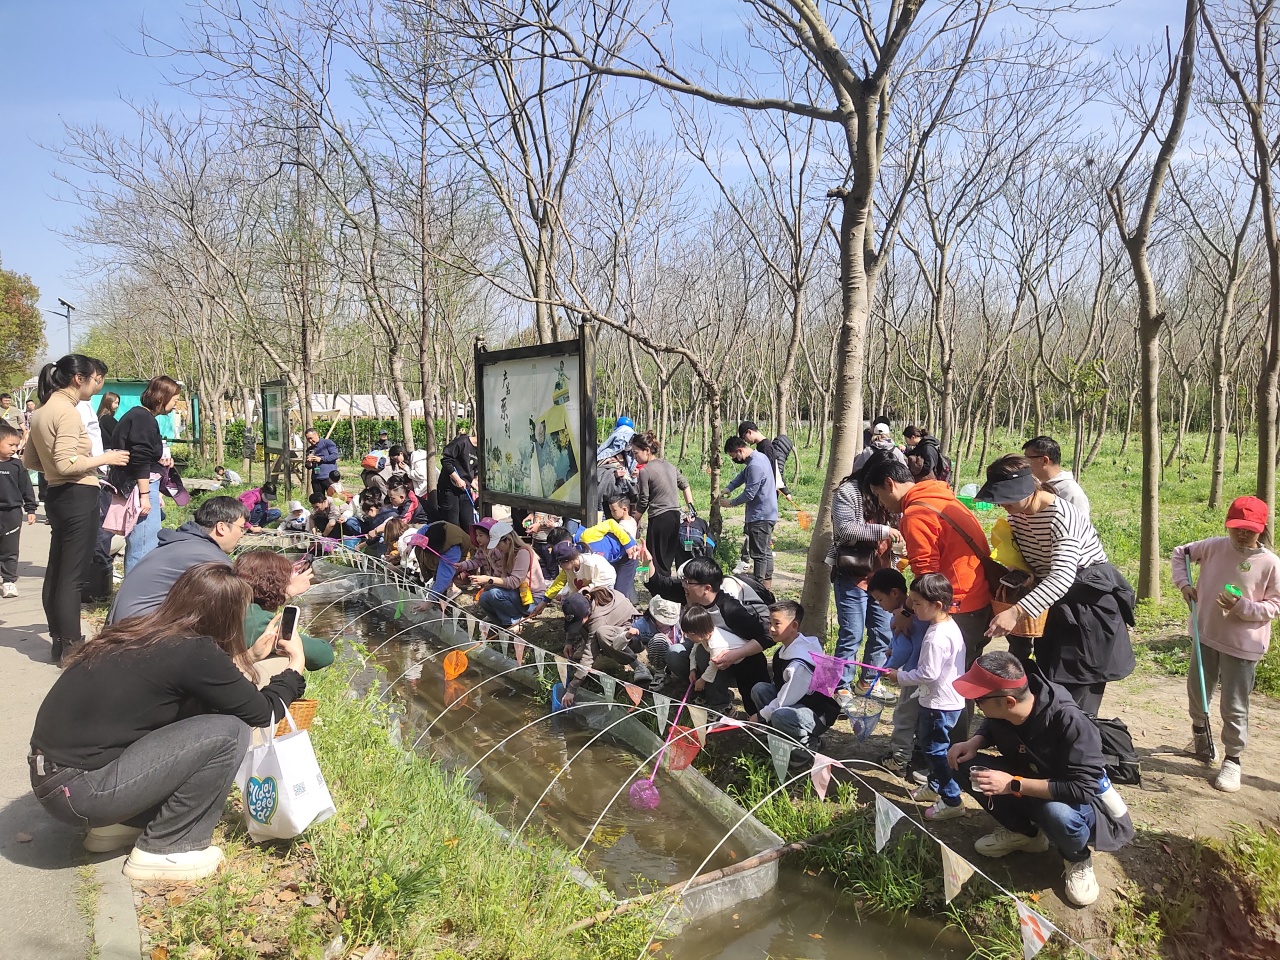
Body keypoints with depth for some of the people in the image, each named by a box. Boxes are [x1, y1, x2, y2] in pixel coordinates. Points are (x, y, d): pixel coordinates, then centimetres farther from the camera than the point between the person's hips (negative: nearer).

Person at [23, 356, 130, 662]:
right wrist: (104, 458, -13)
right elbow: (66, 464, -24)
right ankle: (71, 647, 2)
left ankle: (58, 641, 25)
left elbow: (29, 461, 19)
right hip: (78, 498, -10)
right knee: (71, 576, -5)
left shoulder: (41, 413, 13)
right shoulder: (67, 412, -17)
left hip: (57, 496, 10)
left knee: (55, 571, 15)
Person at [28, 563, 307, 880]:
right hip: (79, 792, -9)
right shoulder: (193, 652, -18)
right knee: (228, 732, -12)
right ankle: (163, 851, 1)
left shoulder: (142, 632, 6)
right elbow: (262, 712, -6)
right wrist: (295, 665, 8)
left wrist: (247, 657, 21)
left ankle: (119, 825, 16)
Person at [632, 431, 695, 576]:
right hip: (676, 516, 8)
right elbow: (686, 486, 18)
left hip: (659, 519, -7)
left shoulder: (645, 471, -9)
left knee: (658, 563, -1)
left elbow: (643, 503, -7)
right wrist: (691, 509, 19)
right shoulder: (670, 465, 12)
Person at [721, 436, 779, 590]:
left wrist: (730, 503, -8)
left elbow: (749, 494, -22)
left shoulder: (755, 466, -24)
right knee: (766, 550, 18)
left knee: (759, 554, -4)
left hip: (760, 516, -11)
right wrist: (728, 489, 4)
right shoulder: (759, 456, 8)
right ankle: (767, 583, 27)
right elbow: (743, 475, 18)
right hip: (768, 514, 11)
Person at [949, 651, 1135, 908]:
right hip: (1031, 783, 6)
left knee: (1057, 813, -40)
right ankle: (1024, 832, 8)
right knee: (966, 764, -13)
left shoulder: (1068, 721, -36)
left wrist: (1014, 785, -37)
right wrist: (974, 742, -15)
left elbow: (1083, 788, -35)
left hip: (1083, 800, -6)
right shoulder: (1000, 711, -17)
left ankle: (1078, 860, -3)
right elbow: (991, 728, 8)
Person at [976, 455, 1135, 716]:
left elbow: (1062, 577, -40)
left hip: (1091, 603, -8)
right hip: (1057, 606, 8)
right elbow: (1020, 557, 12)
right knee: (1049, 686, 16)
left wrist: (1017, 611, -50)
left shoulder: (1061, 515, -28)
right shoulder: (1015, 514, -2)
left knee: (1077, 697, -9)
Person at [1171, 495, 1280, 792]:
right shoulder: (1214, 547, -3)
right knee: (1197, 691, 20)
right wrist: (1184, 583, 0)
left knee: (1234, 707, 4)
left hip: (1243, 646, -4)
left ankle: (1232, 759, 21)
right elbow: (1181, 552, 13)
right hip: (1206, 636, 4)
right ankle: (1199, 727, 49)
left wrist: (1243, 606, -24)